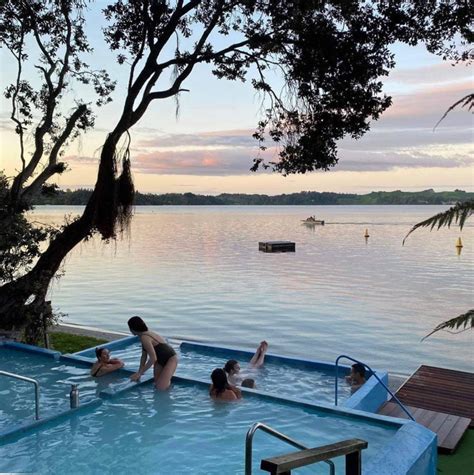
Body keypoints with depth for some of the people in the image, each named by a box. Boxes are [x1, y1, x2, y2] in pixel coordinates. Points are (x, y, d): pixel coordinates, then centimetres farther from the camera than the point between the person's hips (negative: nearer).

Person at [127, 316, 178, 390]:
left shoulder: (144, 338, -25)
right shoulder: (147, 334, 4)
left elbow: (153, 359, -30)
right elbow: (144, 356, 11)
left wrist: (139, 373, -24)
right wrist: (139, 372, 7)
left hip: (171, 359, -9)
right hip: (161, 360, 9)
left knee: (160, 387, -16)